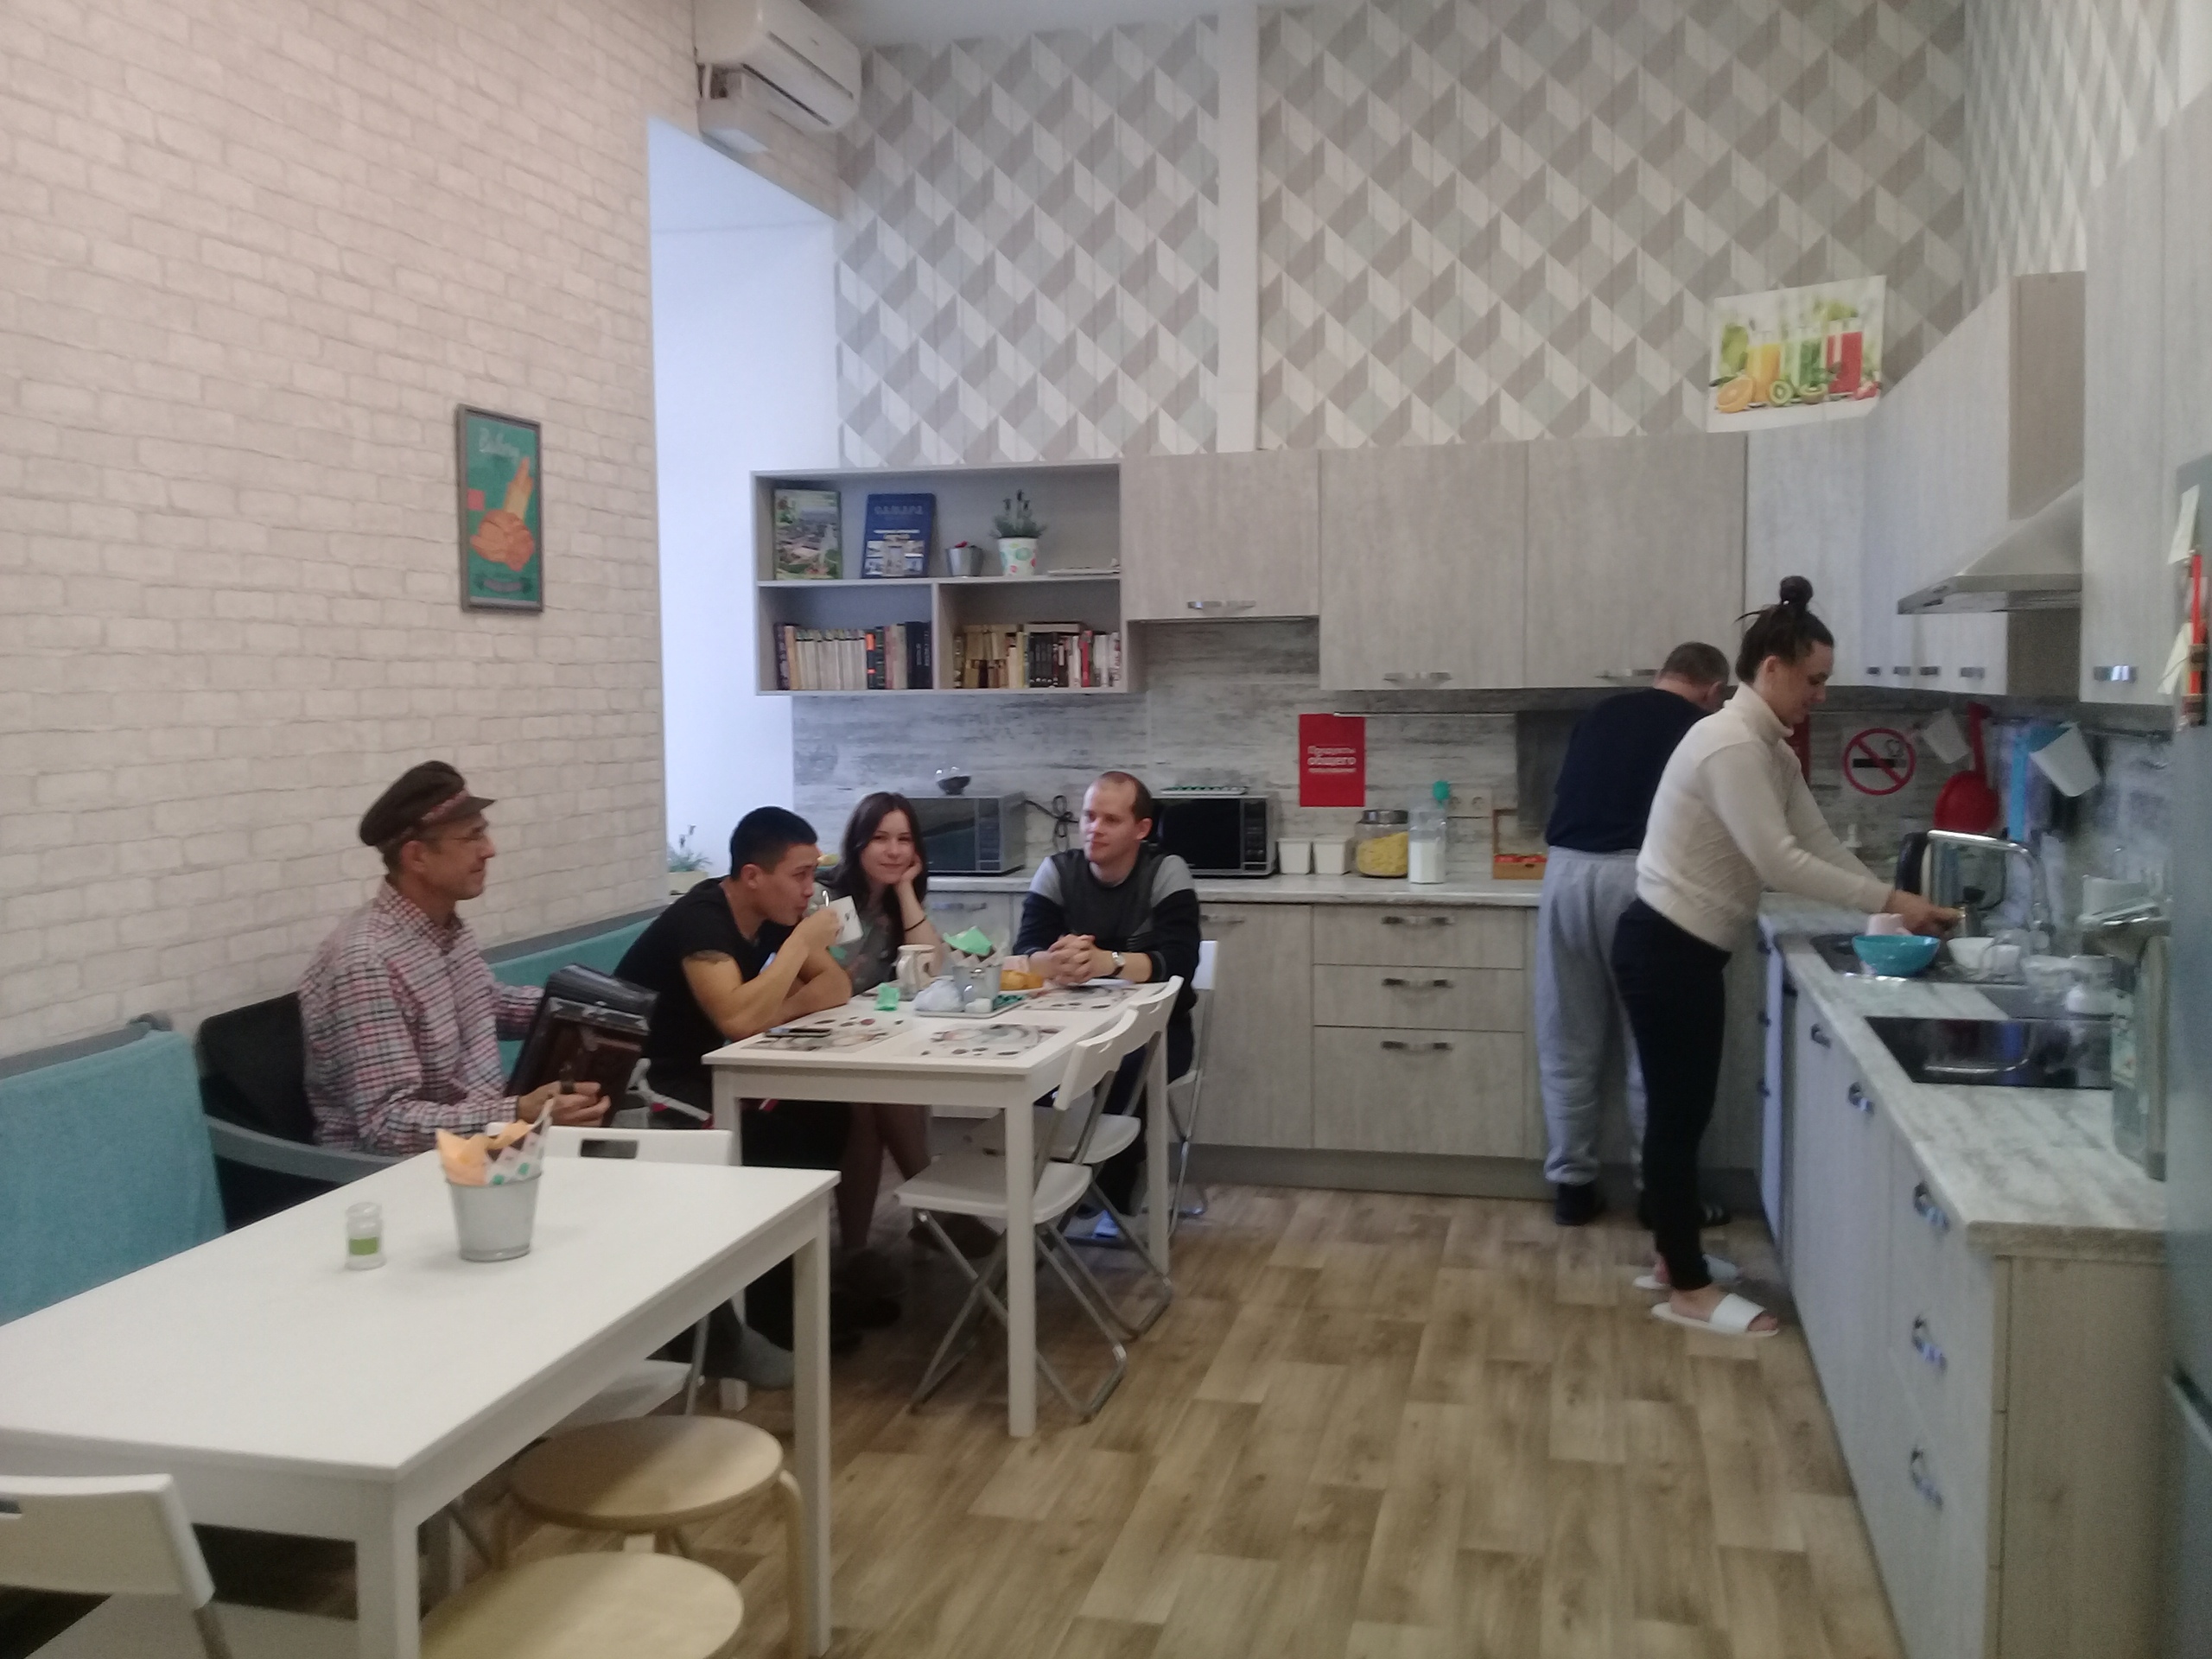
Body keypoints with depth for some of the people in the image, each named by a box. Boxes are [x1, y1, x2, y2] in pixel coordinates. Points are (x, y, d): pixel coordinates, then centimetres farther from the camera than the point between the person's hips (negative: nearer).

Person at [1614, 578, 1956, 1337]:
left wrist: (1890, 903, -1)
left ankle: (1673, 1259, 29)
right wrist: (1889, 901, -20)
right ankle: (1689, 1289, 9)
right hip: (1665, 949, -10)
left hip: (1685, 949, 10)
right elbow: (1780, 862, -25)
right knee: (1679, 1112, -1)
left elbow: (1819, 844, 10)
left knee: (1681, 1110, 17)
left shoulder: (1770, 750, 12)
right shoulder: (1732, 746, -21)